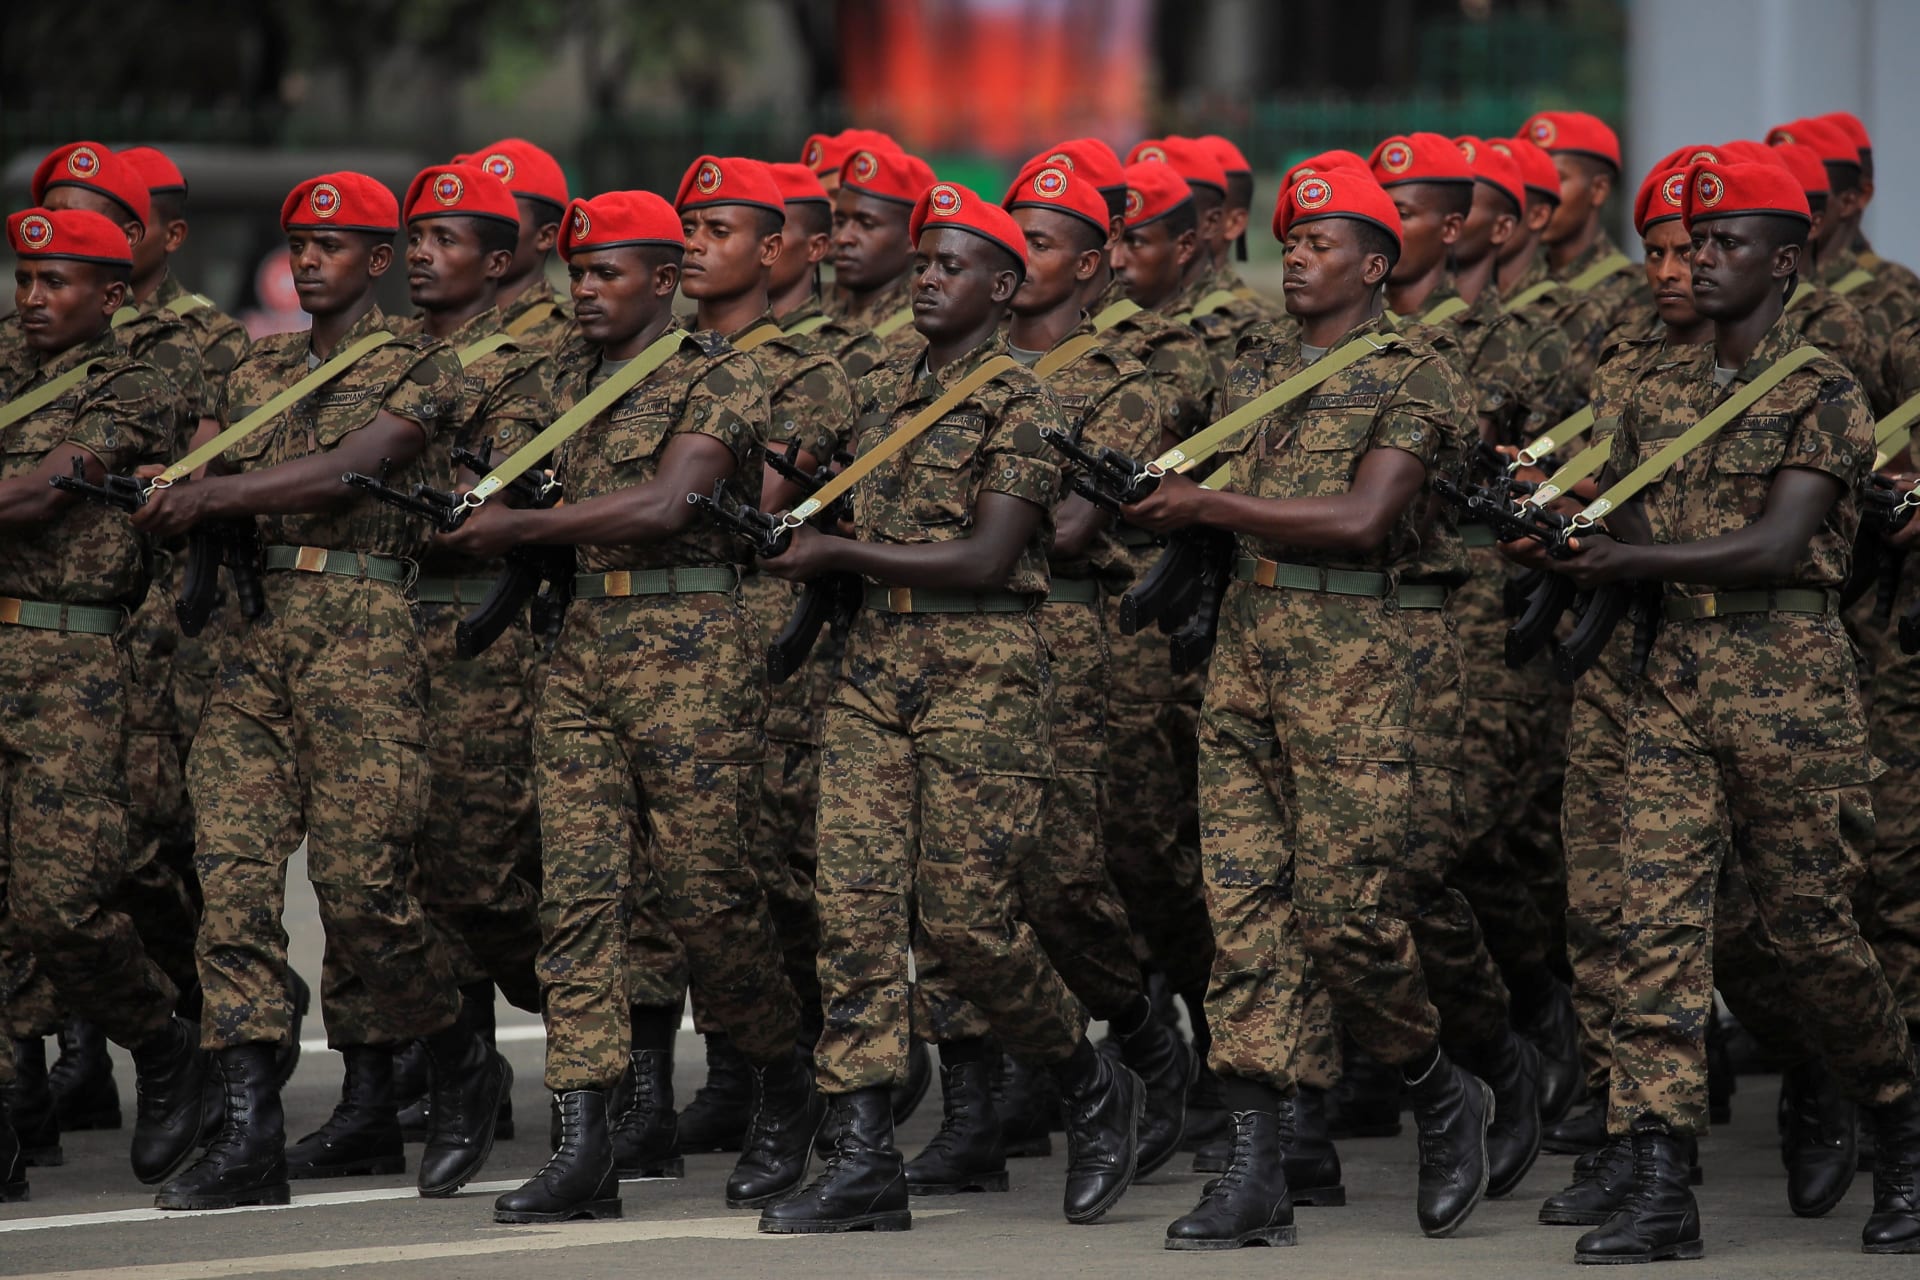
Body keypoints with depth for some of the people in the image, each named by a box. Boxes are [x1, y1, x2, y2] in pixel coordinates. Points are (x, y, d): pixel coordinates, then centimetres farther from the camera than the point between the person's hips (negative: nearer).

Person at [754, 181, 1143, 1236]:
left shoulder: (1020, 404, -6)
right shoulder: (882, 391, 15)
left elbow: (986, 559, -14)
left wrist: (841, 554, -13)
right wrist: (799, 534, 6)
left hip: (981, 667, -6)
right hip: (875, 661, 6)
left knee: (964, 913, -6)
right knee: (854, 901, -4)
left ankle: (1094, 1089, 19)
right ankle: (864, 1164, -5)